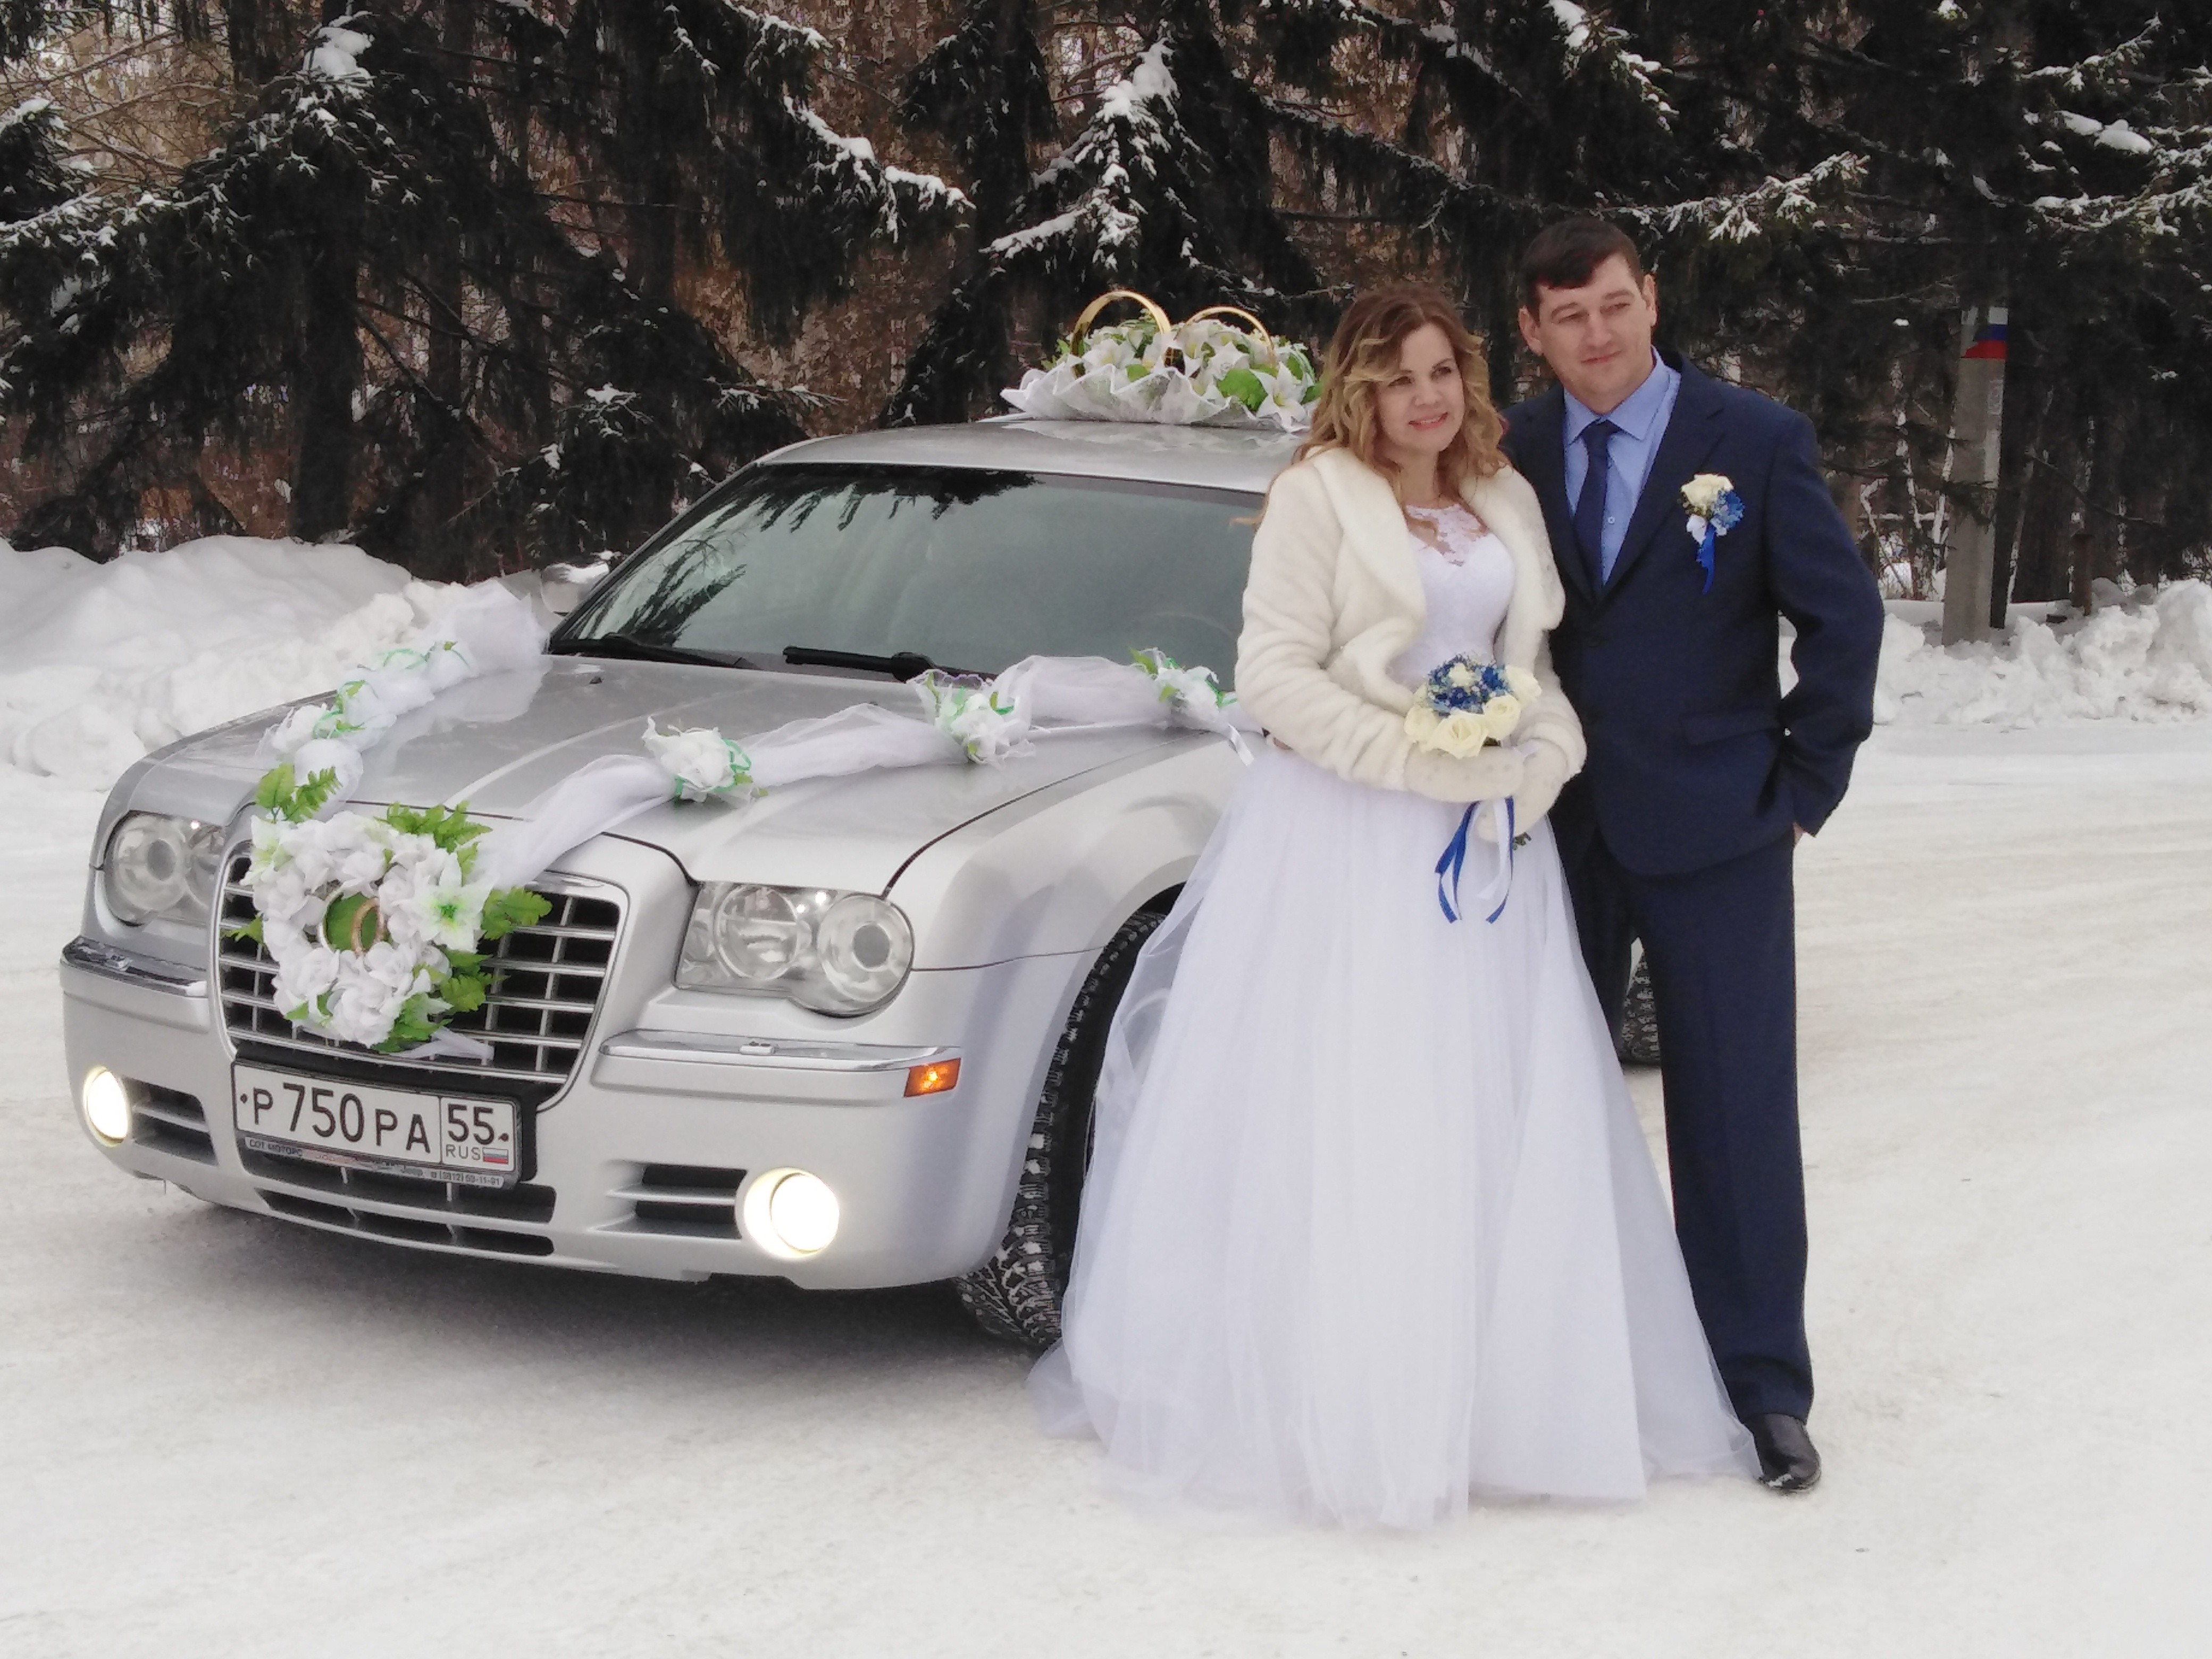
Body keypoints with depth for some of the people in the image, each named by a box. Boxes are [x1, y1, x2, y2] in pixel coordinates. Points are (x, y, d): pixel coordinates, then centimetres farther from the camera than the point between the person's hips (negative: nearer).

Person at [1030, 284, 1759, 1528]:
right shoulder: (1319, 497, -5)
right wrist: (1421, 758, -16)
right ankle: (1341, 1415, 2)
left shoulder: (1505, 503, 13)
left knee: (1497, 1131, 6)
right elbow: (1273, 675, -11)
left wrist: (1547, 753, -5)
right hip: (1345, 840, -6)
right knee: (1341, 1134, -4)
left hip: (1488, 840, 6)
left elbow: (1538, 662, 16)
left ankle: (1495, 1395, 16)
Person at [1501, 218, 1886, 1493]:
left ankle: (1764, 1388, 6)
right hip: (1556, 831, 3)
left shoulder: (1758, 441, -4)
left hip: (1714, 829, -3)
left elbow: (1844, 615, -2)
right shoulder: (1512, 454, 3)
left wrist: (1805, 784, -4)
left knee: (1737, 1112, -1)